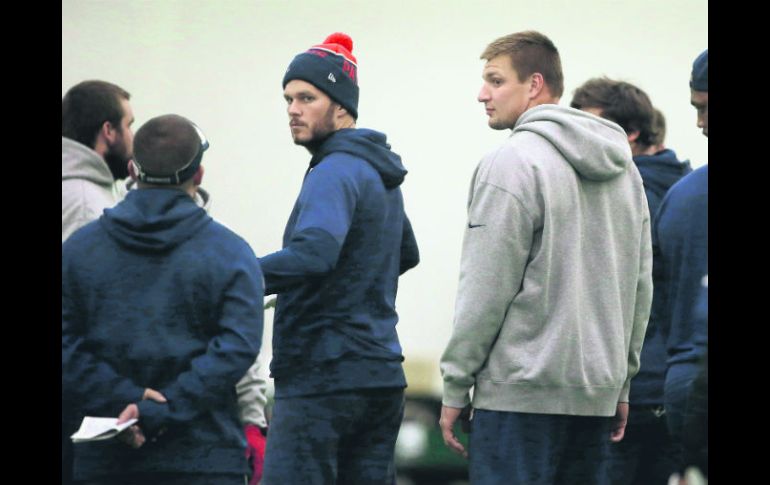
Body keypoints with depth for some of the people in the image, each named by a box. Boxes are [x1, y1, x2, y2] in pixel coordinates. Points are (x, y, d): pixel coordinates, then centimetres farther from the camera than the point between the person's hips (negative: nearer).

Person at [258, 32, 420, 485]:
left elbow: (313, 254, -31)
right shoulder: (380, 172, 17)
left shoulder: (335, 172, -13)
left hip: (323, 377, -10)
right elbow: (407, 254, 34)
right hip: (382, 375, 10)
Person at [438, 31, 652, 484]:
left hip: (521, 392, -8)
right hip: (596, 394, 8)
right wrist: (621, 381, 21)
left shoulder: (511, 164, -10)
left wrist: (456, 386, -6)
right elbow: (641, 284, 17)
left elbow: (487, 289, -12)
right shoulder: (623, 169, 14)